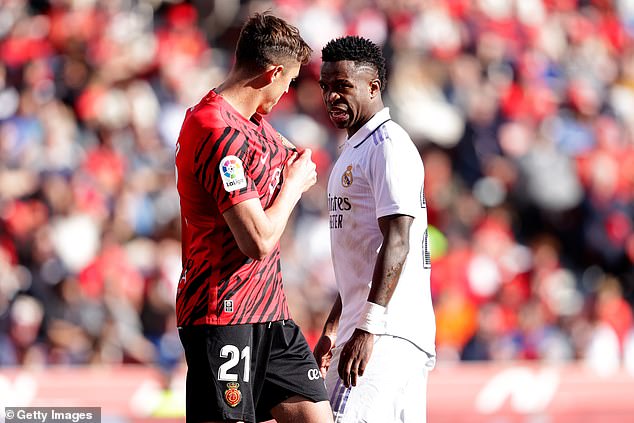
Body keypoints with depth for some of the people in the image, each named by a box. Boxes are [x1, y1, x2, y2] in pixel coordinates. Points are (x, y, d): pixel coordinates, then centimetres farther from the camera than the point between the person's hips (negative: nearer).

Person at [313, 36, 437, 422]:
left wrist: (366, 330, -25)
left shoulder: (389, 146, -9)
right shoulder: (354, 150, 22)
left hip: (387, 330, -10)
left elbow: (397, 244, -19)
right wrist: (333, 330, 27)